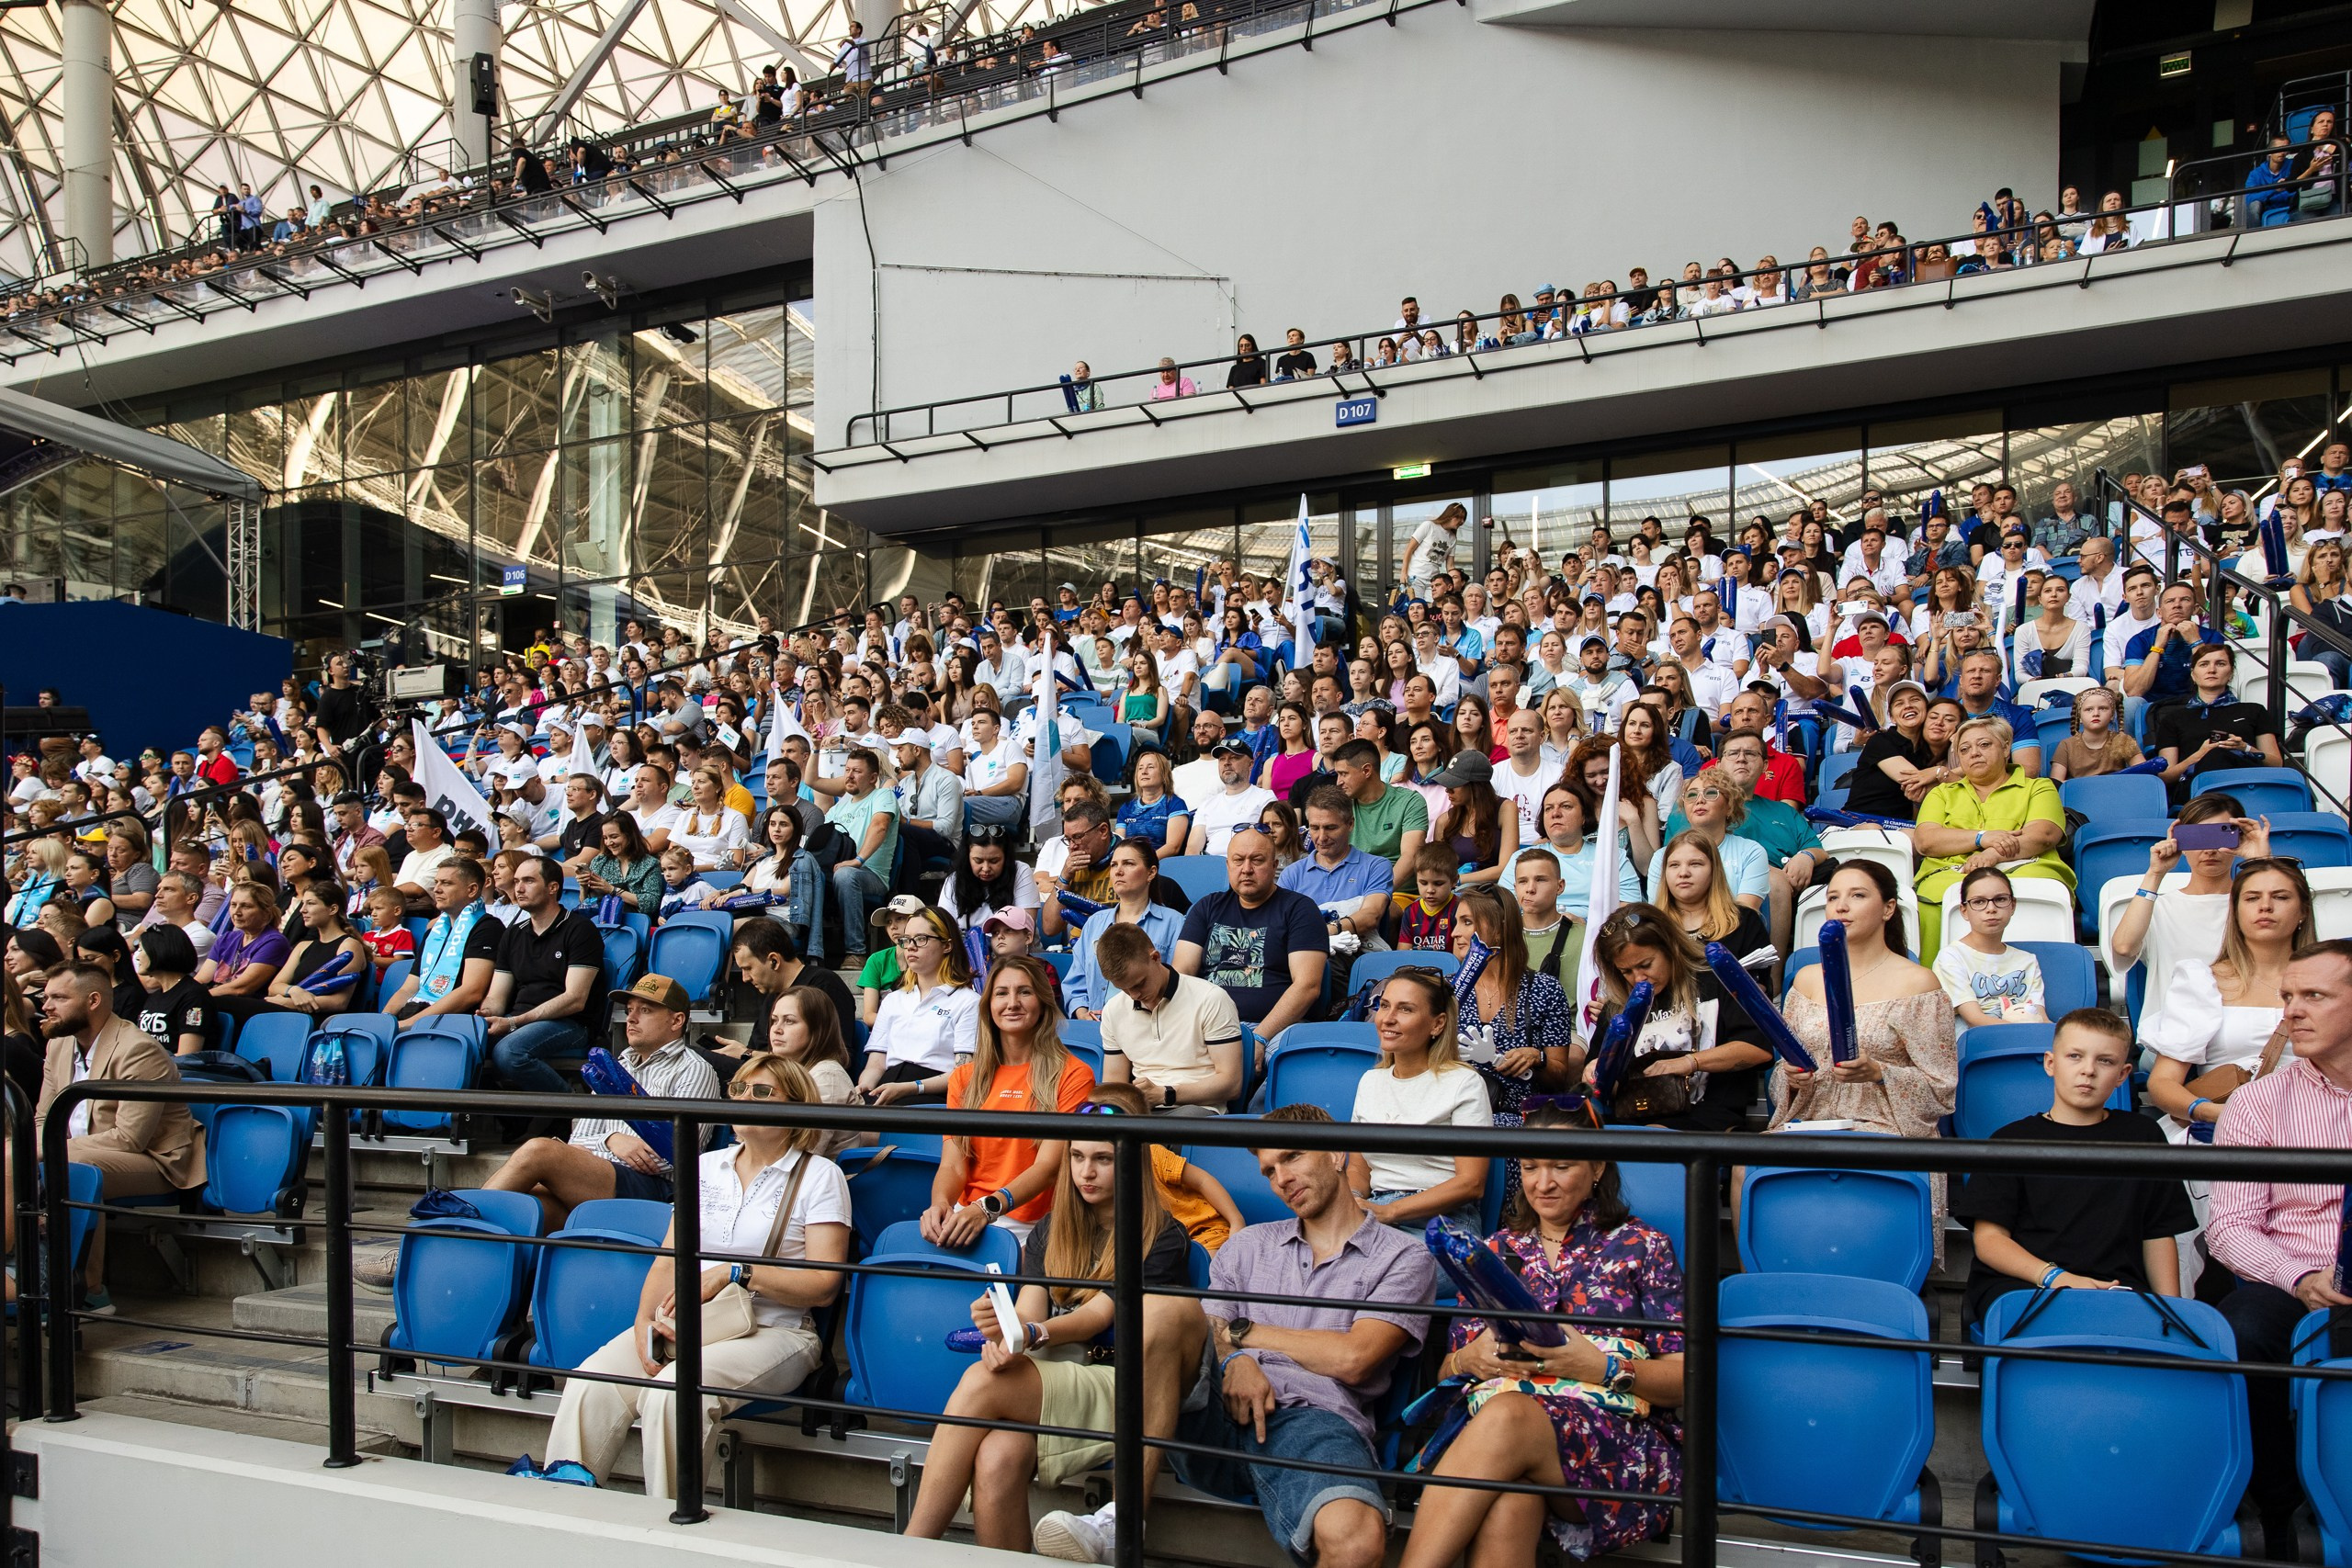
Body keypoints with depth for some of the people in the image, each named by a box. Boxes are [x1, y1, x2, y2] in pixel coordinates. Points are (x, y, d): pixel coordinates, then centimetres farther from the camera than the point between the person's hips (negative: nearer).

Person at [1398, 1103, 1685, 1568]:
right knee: (1508, 1502, -38)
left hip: (1619, 1441, -2)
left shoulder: (1641, 1246, 12)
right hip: (1490, 1432, 2)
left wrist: (1602, 1366, -14)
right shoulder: (1498, 1250, 21)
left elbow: (1687, 1379, 5)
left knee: (1507, 1414, -37)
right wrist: (1469, 1360, -4)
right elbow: (1447, 1372, 21)